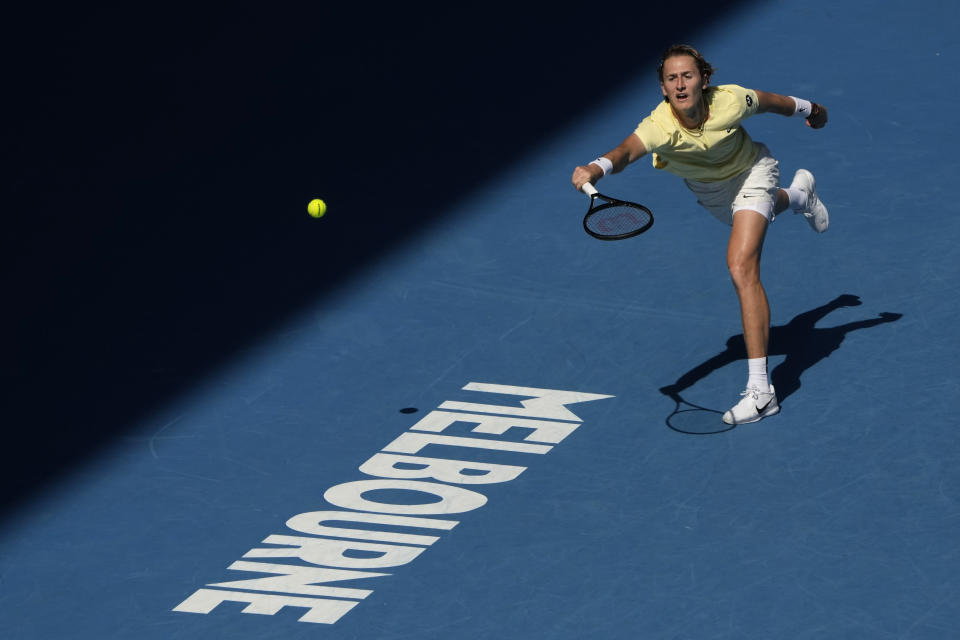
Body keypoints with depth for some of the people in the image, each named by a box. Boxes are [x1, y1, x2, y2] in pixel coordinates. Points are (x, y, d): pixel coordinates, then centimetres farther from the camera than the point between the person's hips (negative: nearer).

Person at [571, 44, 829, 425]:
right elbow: (627, 150, -61)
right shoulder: (659, 127, -40)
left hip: (749, 173, -3)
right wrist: (596, 169, -84)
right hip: (706, 190, 4)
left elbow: (770, 102, -14)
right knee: (759, 213, 37)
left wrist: (808, 109, 6)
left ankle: (760, 389, -25)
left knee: (741, 267, -23)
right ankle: (799, 193, 77)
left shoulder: (731, 101, -37)